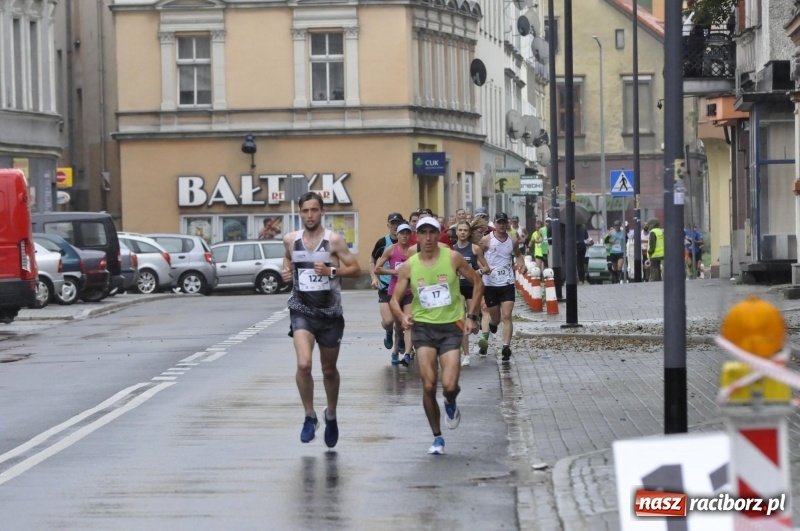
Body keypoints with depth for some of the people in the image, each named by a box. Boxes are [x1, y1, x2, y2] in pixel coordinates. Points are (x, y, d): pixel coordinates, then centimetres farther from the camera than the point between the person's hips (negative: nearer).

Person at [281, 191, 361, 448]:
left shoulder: (334, 240, -9)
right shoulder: (291, 240, 0)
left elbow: (355, 269, -7)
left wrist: (331, 271, -22)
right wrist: (286, 270, 2)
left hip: (330, 312, -1)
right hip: (302, 310, 1)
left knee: (329, 370, 14)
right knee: (303, 365, -20)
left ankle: (331, 415, 38)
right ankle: (310, 416, -1)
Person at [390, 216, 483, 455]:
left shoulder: (453, 258, -4)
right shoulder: (409, 266, 0)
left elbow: (477, 283, 6)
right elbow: (395, 299, 3)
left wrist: (471, 315, -1)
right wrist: (402, 316, -19)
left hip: (451, 326, -1)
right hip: (423, 327, 1)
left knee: (449, 386, -14)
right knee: (428, 386, -7)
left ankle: (451, 405, 25)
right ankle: (437, 437, 10)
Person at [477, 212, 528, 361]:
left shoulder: (513, 241, 5)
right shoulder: (486, 240, -4)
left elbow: (518, 255, 24)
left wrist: (522, 265, 4)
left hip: (507, 283, 1)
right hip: (490, 283, -1)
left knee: (507, 316, -12)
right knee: (495, 318, 9)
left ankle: (506, 347, -16)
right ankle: (486, 334, 42)